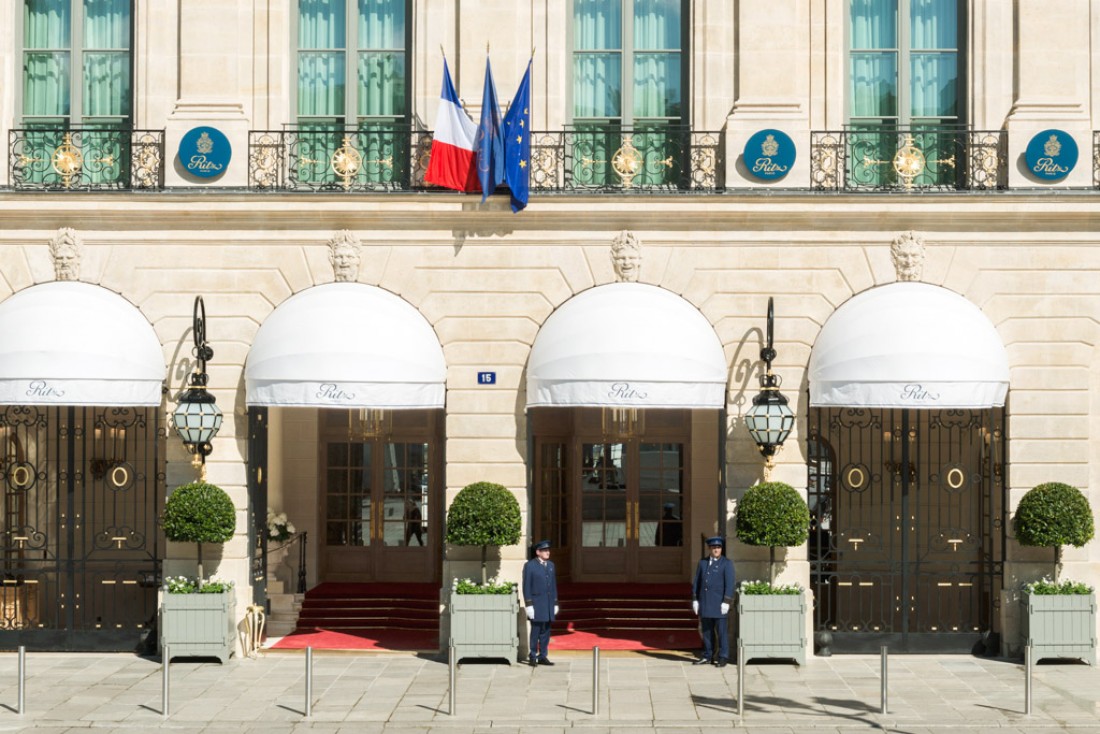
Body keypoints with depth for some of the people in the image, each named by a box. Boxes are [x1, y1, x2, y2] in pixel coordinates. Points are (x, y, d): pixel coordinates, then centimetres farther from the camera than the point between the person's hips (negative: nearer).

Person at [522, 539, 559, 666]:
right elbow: (526, 587, -6)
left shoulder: (551, 565, 13)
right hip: (536, 604, -5)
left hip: (549, 605, 5)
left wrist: (555, 603, 13)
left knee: (546, 632, 6)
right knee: (536, 631, -4)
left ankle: (542, 656, 12)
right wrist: (528, 605, -11)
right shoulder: (529, 565, -4)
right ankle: (532, 657, 3)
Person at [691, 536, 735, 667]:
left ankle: (723, 657, 2)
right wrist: (695, 600, 6)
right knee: (707, 631, 8)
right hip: (704, 602, 4)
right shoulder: (702, 562, 10)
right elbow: (697, 582, 12)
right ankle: (707, 656, 14)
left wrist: (726, 602, -16)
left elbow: (729, 584, -9)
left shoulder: (727, 563, -3)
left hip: (719, 603, -4)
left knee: (721, 630, -3)